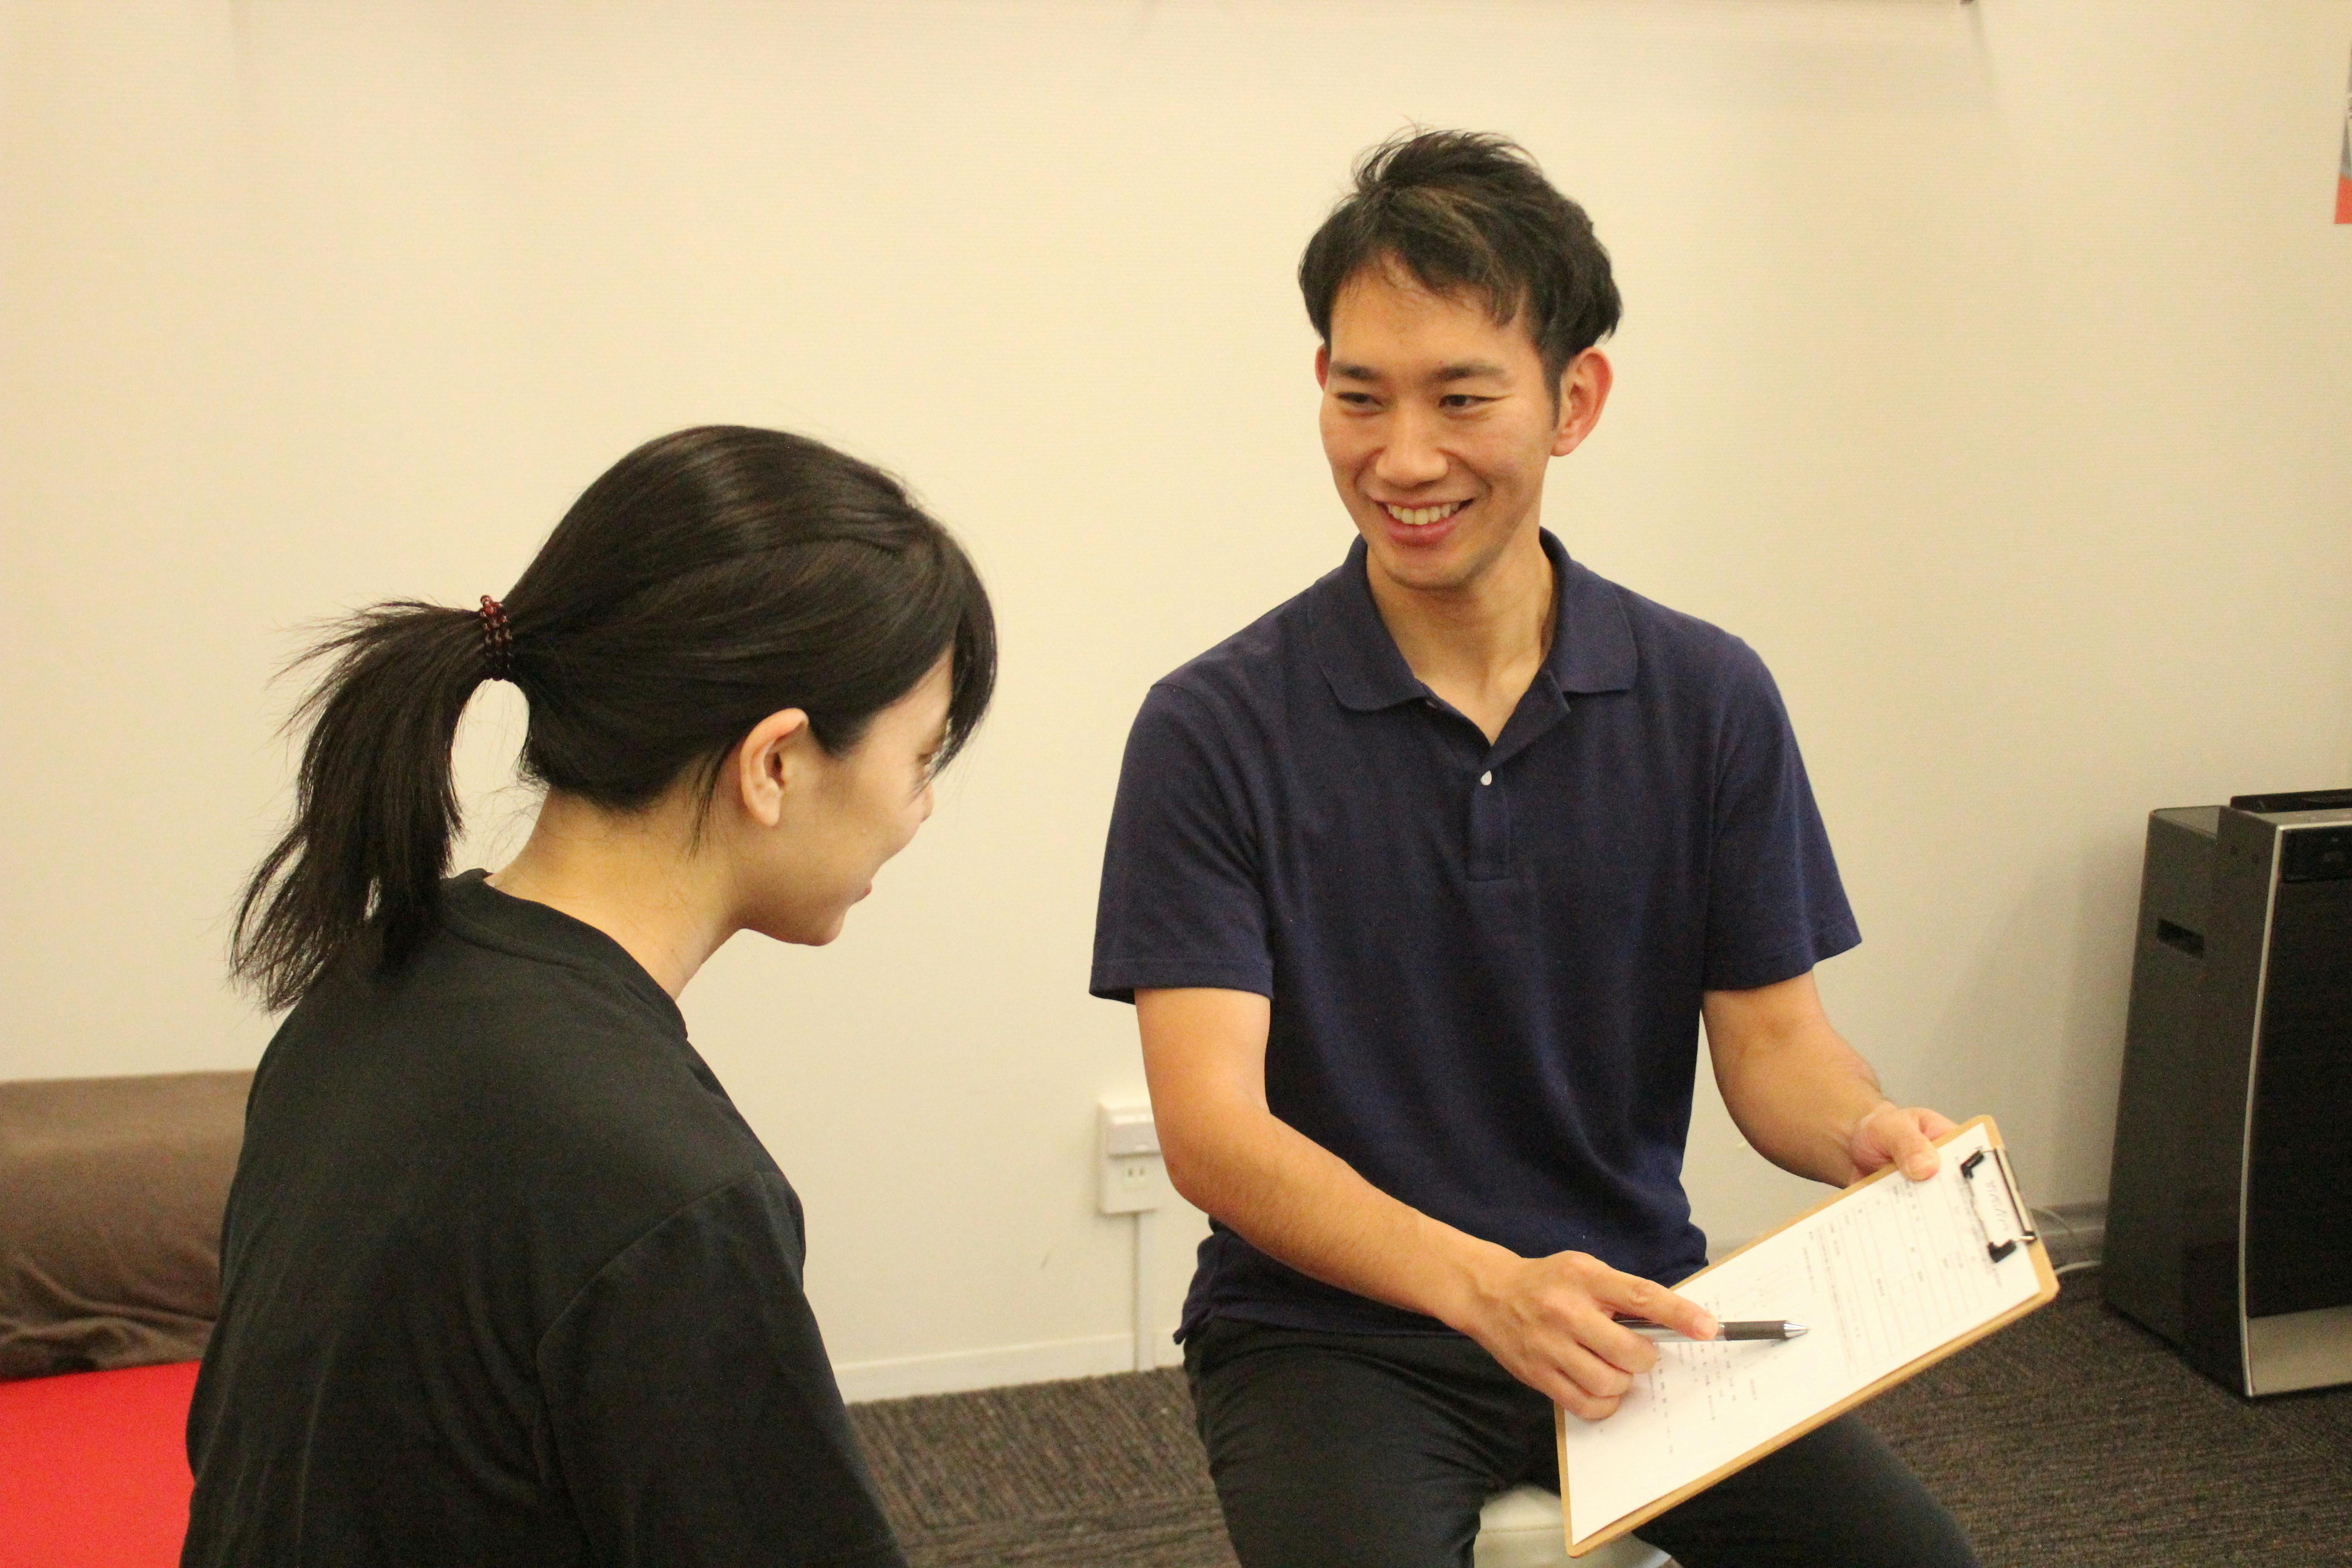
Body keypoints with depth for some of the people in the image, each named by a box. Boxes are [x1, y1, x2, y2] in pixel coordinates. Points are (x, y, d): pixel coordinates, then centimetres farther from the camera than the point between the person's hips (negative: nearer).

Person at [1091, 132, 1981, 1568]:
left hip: (1630, 1310, 3)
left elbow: (1771, 1033, 4)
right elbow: (1209, 1123, -14)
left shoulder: (1708, 700, 1)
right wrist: (1482, 1284, -29)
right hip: (1328, 1329, -2)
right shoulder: (1217, 731, -8)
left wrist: (1870, 1131, -20)